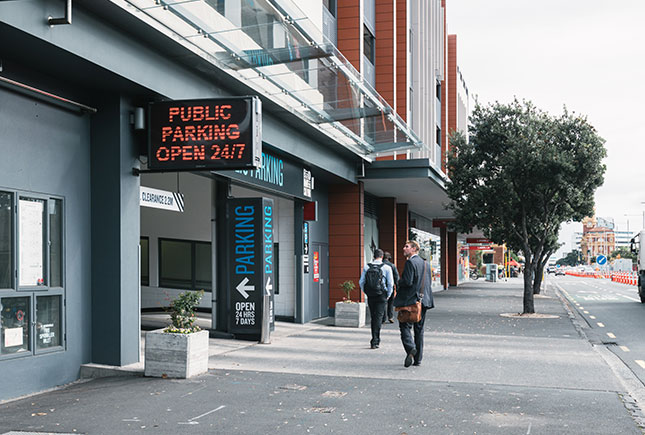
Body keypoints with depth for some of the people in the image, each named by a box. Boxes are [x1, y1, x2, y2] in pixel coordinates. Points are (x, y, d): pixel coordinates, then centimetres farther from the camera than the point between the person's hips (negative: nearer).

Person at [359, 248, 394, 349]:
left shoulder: (366, 267, 1)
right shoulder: (386, 268, -6)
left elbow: (361, 282, 1)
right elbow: (390, 283, -6)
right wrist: (388, 295, 6)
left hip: (370, 296, 3)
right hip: (381, 296, -3)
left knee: (373, 318, 15)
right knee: (378, 318, 0)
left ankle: (376, 339, 25)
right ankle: (374, 342, -6)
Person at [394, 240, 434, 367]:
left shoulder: (410, 262, -13)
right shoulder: (426, 263, 12)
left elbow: (407, 281, -21)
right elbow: (429, 282, 14)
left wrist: (398, 283, -2)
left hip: (409, 300, -7)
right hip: (423, 300, 7)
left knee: (405, 326, 0)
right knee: (419, 329, 11)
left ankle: (410, 348, -22)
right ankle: (418, 358, 14)